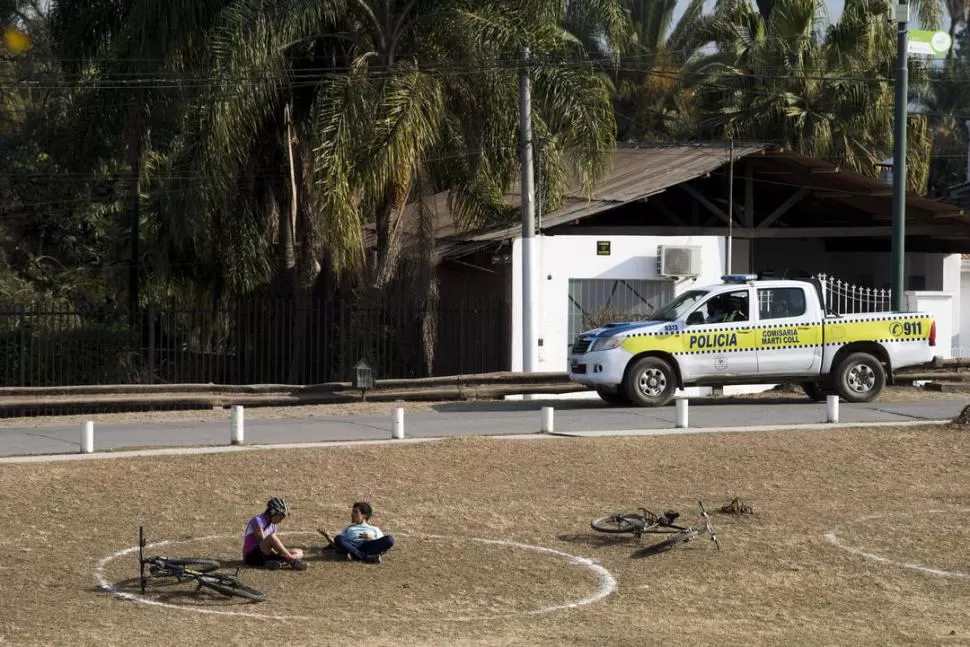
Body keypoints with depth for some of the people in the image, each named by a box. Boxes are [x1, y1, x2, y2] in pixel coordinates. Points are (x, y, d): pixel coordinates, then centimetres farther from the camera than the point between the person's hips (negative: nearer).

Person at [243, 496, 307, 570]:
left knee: (299, 552, 0)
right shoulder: (258, 520, -13)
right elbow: (263, 543, -20)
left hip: (265, 555, 9)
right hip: (252, 556, -9)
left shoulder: (273, 524, 13)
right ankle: (292, 560, -27)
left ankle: (273, 563, -28)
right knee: (271, 537, -36)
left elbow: (275, 546, 5)